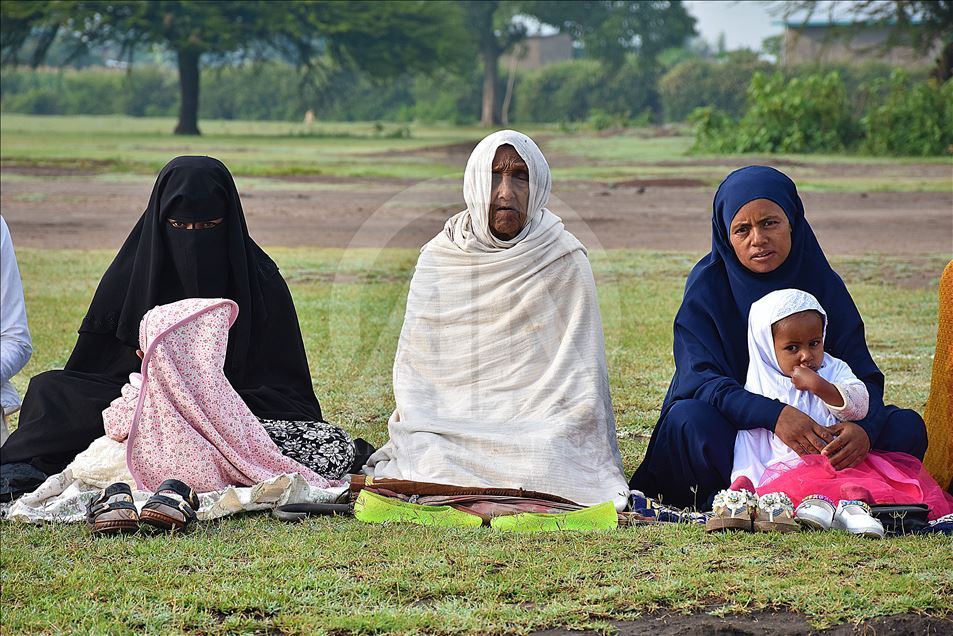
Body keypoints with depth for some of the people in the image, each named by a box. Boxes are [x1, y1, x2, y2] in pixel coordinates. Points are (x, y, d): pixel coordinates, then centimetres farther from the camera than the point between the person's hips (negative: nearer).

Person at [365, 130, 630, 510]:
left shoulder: (565, 261, 2)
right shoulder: (438, 260, 7)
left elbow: (581, 380, 0)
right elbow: (411, 368, 7)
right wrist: (423, 445, -9)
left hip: (539, 430, -1)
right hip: (449, 430, 1)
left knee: (542, 474, -32)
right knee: (428, 469, -29)